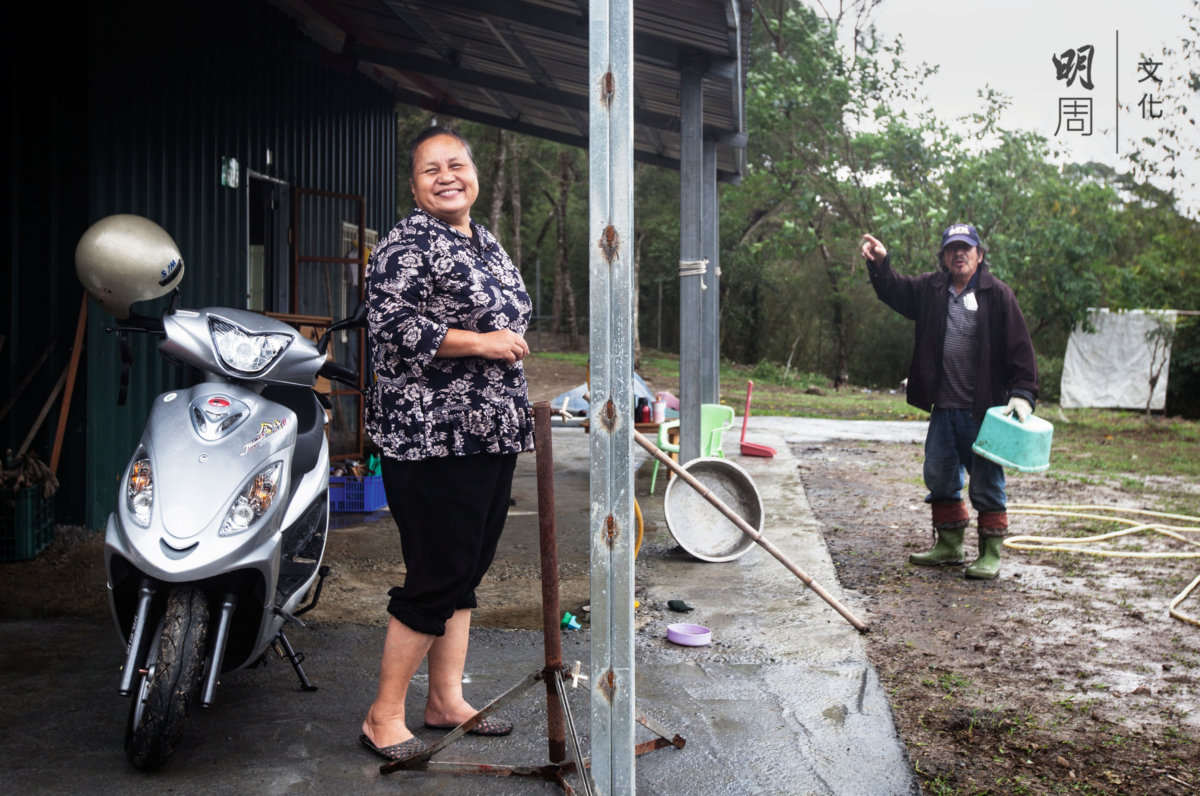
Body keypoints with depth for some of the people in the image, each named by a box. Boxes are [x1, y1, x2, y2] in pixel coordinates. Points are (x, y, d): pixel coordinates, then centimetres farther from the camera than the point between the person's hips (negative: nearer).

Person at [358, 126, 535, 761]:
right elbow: (390, 326, -21)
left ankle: (447, 701, 25)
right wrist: (481, 342, -19)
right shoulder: (406, 246, -9)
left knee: (467, 570, 13)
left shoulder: (488, 244, 18)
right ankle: (384, 715, 9)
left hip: (490, 435, 9)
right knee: (437, 577, -6)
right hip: (431, 440, -9)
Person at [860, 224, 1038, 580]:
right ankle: (949, 546, 29)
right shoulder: (931, 289, 9)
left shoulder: (997, 294, -5)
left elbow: (1020, 348, -7)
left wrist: (1023, 394, -14)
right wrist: (880, 264, 2)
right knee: (939, 478, 14)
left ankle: (991, 554, 14)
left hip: (984, 410, -5)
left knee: (986, 484, 2)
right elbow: (894, 291, 20)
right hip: (943, 407, 6)